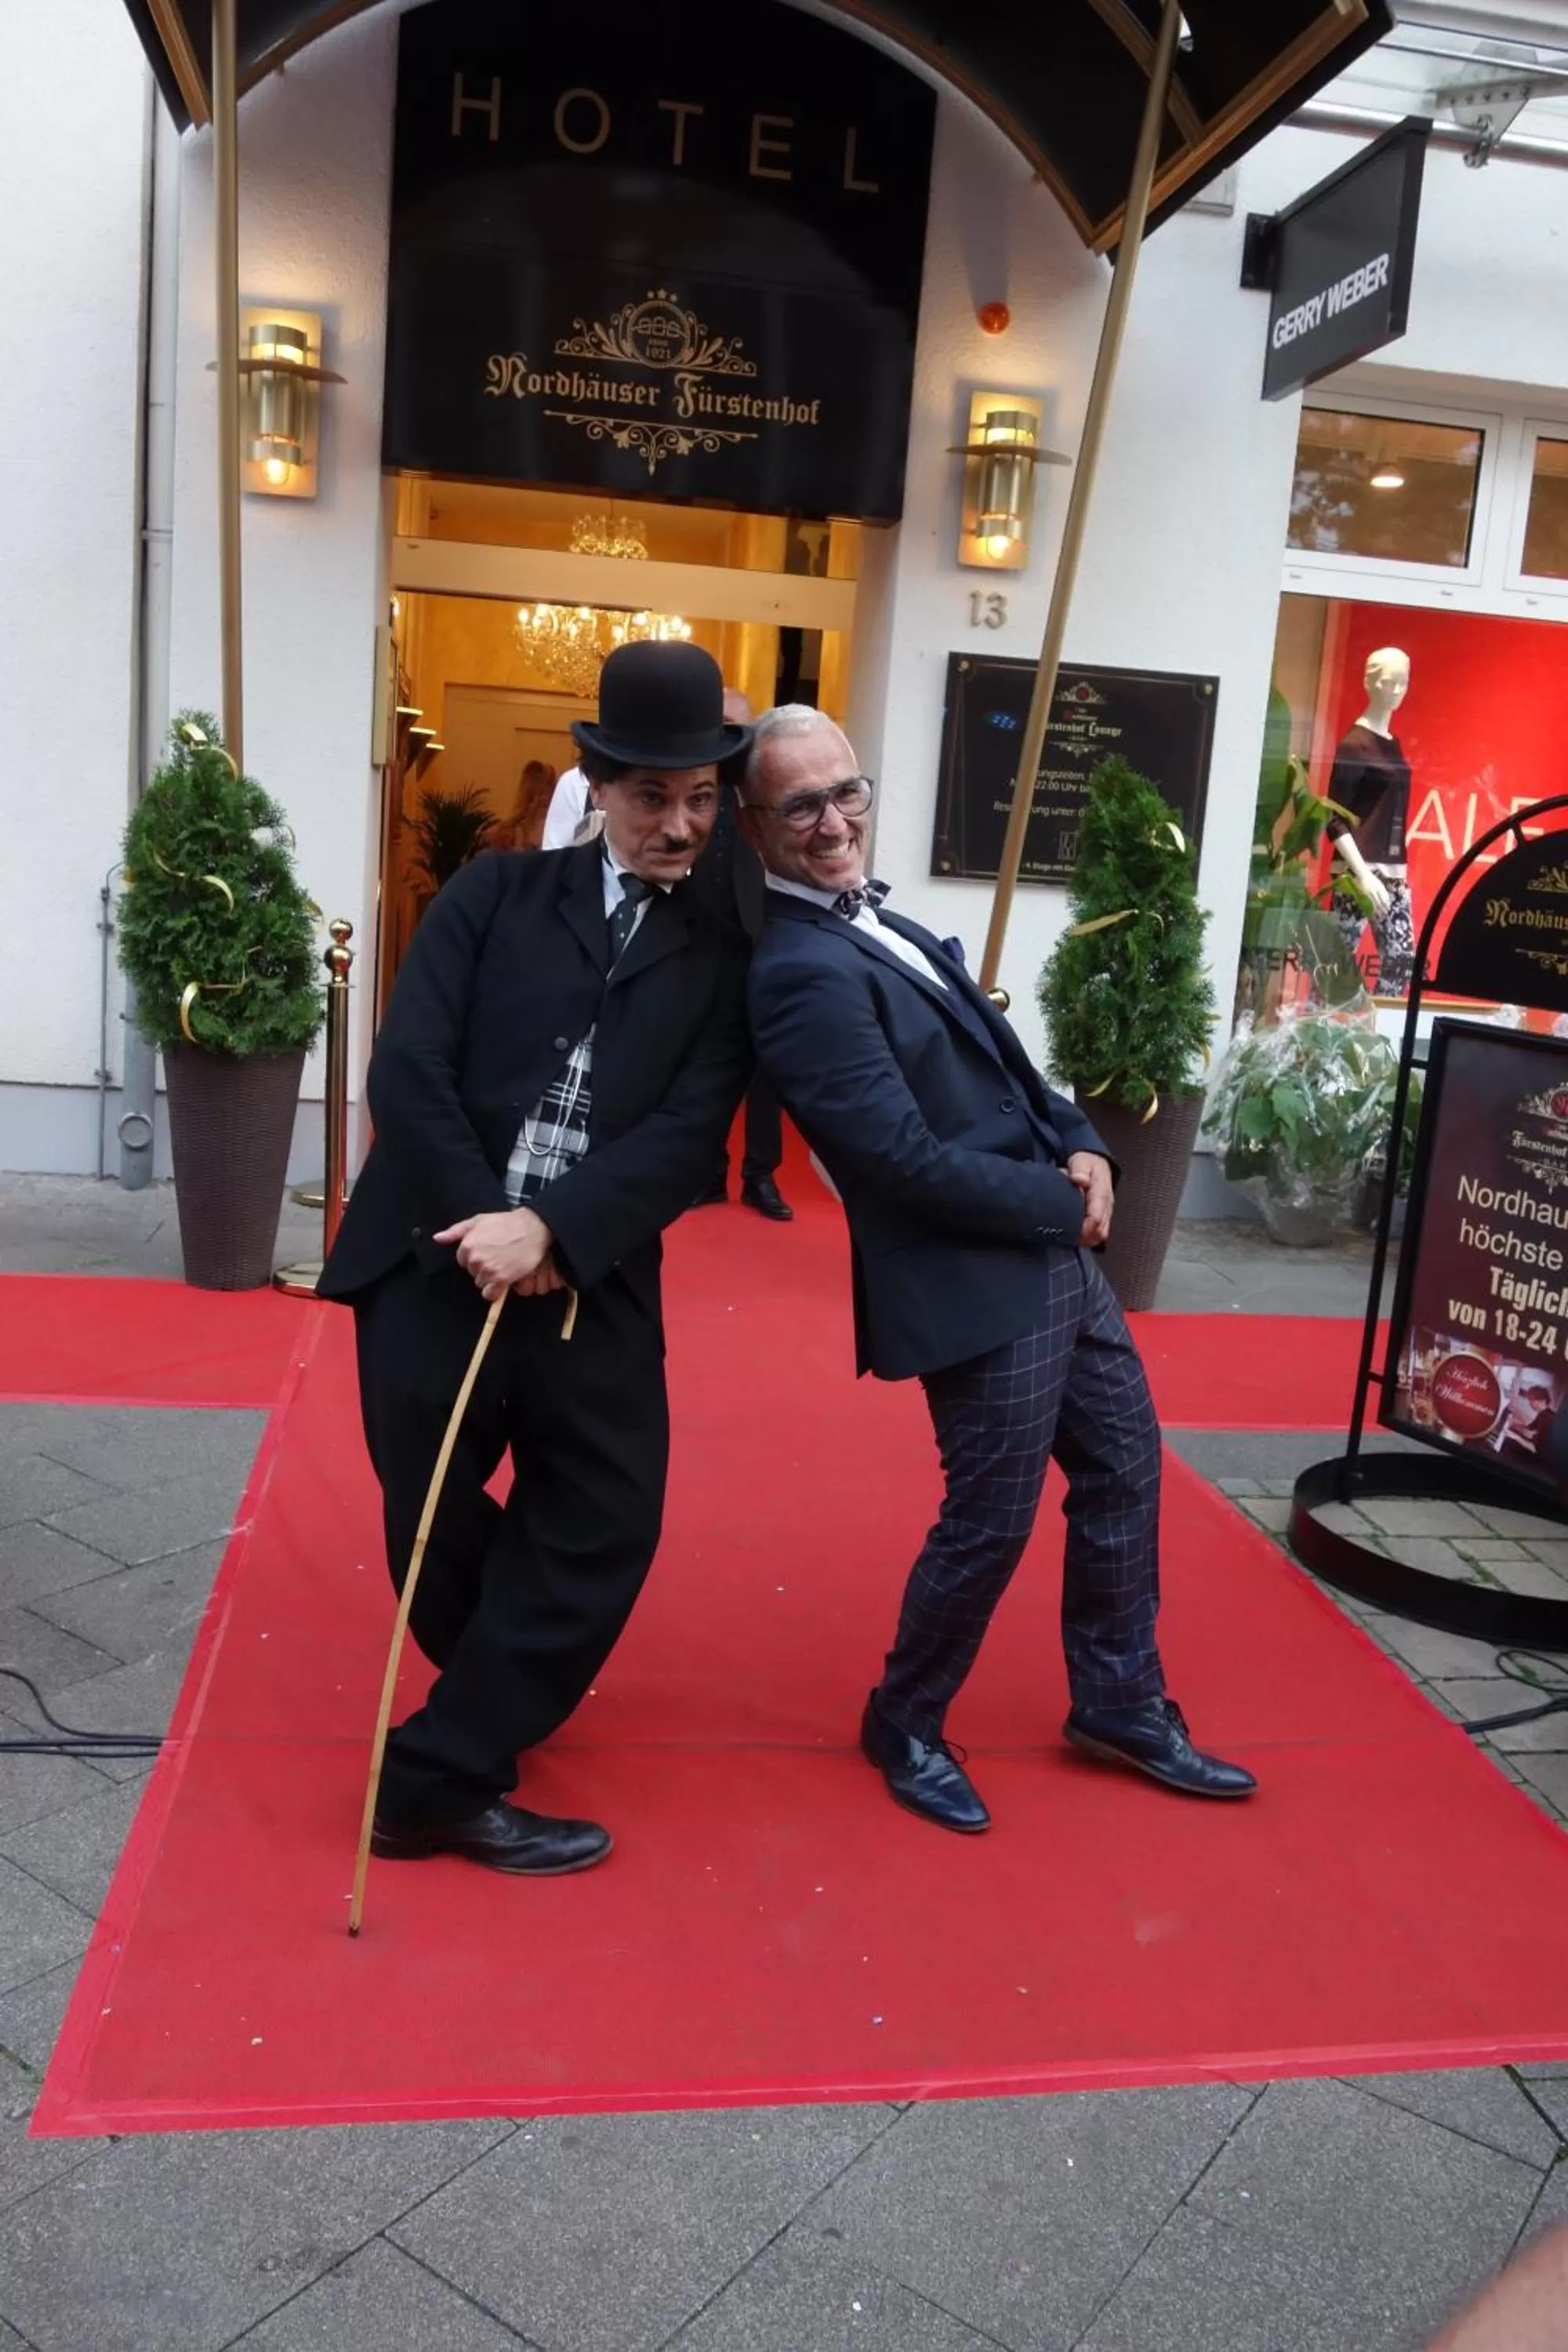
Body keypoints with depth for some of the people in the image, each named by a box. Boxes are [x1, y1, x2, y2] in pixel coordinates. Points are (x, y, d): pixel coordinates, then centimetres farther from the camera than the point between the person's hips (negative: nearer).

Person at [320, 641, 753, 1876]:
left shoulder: (724, 954, 6)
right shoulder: (496, 894, 6)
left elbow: (692, 1132, -6)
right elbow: (407, 1070, -3)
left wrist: (551, 1232, -18)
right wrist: (484, 1227, -11)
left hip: (595, 1287, 1)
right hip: (437, 1259, 0)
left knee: (606, 1528, -2)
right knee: (433, 1520, 9)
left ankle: (440, 1778, 13)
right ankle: (498, 1693, 37)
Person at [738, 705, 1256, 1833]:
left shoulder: (872, 912, 9)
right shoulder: (802, 971, -21)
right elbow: (910, 1159, -24)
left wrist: (1082, 1144, -1)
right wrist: (1067, 1202, -12)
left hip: (1054, 1249, 10)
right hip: (980, 1278, -10)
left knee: (1125, 1465, 19)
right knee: (992, 1522, 4)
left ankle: (1120, 1703, 38)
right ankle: (905, 1727, 30)